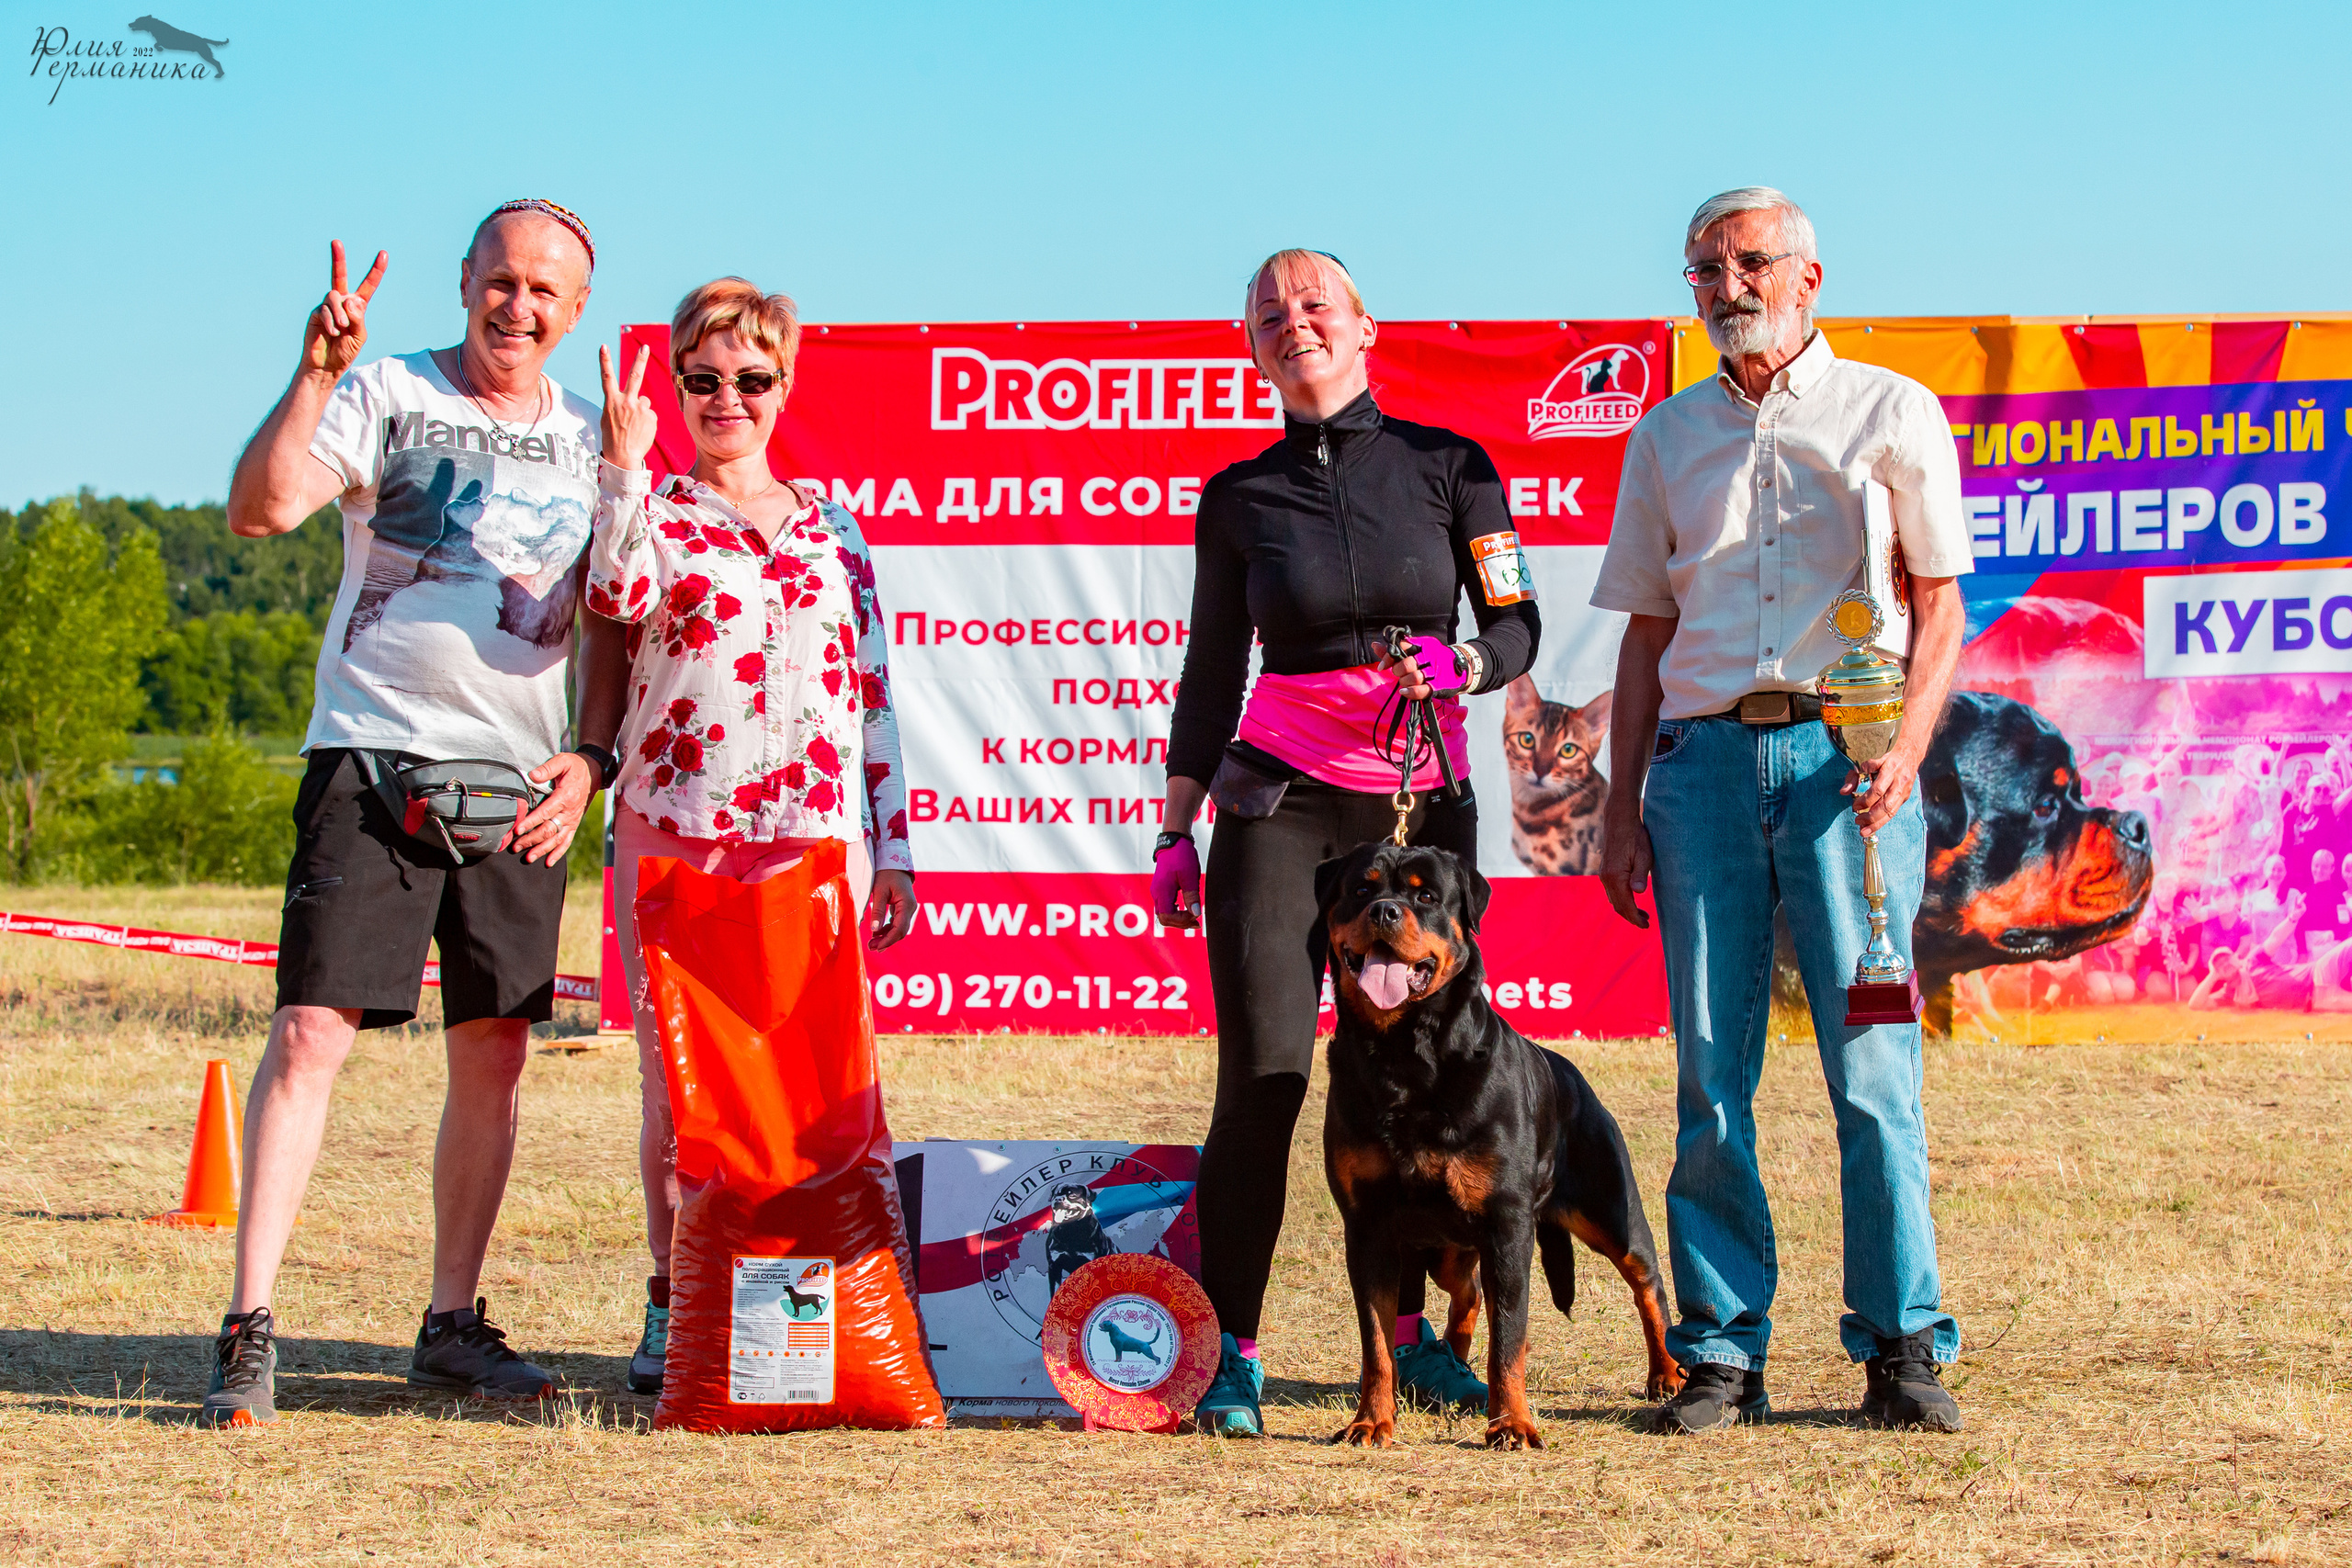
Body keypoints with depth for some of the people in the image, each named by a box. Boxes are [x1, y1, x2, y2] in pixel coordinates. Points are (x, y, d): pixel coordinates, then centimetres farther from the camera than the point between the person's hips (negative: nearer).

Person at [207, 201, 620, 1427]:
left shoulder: (592, 441, 13)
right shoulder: (388, 396, 0)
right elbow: (260, 509, -15)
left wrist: (591, 757, 4)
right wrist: (314, 375, -26)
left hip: (522, 781, 4)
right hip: (374, 755, -4)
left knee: (494, 1050, 5)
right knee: (313, 1027, -12)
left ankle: (454, 1323, 17)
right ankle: (248, 1326, -10)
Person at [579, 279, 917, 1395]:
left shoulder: (832, 525, 17)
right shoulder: (653, 513, 8)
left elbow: (872, 690, 16)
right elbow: (616, 597, -15)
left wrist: (892, 846, 12)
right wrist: (623, 469, -21)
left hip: (815, 838, 2)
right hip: (673, 831, -2)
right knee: (677, 1073, -2)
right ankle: (673, 1308, 7)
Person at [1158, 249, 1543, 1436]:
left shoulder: (1448, 466, 5)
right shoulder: (1239, 498, 6)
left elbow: (1516, 626, 7)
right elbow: (1210, 670, 11)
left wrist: (1457, 665, -15)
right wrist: (1174, 830, 7)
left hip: (1424, 802, 1)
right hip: (1279, 801, -1)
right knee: (1263, 1073, -9)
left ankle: (1405, 1328, 16)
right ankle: (1228, 1350, -4)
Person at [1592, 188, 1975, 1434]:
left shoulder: (1892, 413, 9)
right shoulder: (1668, 436, 18)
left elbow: (1941, 604, 5)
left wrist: (1907, 745, -12)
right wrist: (1621, 807, 12)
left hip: (1842, 754, -3)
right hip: (1702, 758, 3)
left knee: (1871, 1066, -7)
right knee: (1710, 1077, 0)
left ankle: (1902, 1348, -1)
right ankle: (1721, 1352, 5)